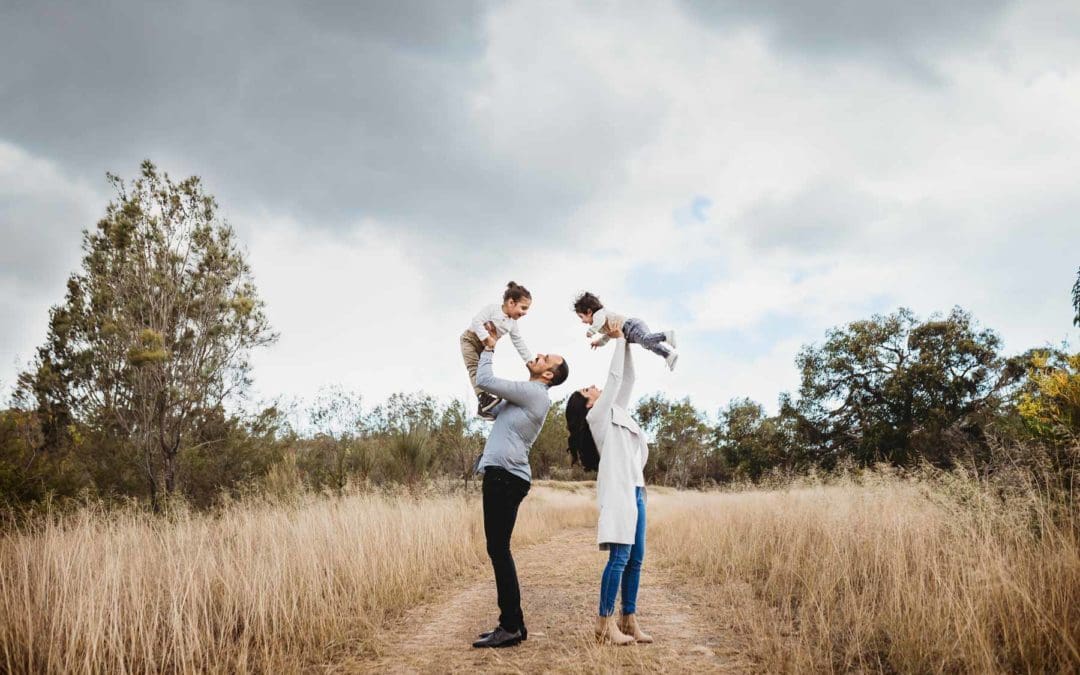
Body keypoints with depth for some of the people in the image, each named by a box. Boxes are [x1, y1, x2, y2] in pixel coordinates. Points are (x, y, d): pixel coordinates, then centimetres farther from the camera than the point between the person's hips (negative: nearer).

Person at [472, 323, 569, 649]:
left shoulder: (532, 392, -9)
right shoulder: (526, 396, 21)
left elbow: (484, 381, -12)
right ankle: (512, 622, 14)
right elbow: (492, 410, 30)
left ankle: (511, 627, -9)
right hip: (503, 475, 10)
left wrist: (489, 348, 6)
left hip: (506, 476, -10)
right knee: (498, 549, 11)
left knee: (498, 549, -10)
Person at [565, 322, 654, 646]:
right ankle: (605, 622, -8)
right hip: (618, 490, -8)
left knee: (635, 558, 5)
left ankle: (629, 619, 9)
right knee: (620, 557, -11)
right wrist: (619, 340, 10)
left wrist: (627, 344, 19)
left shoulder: (617, 412, 22)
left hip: (635, 490, 8)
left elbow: (626, 381, 23)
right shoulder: (597, 416, 0)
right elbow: (614, 378, 1)